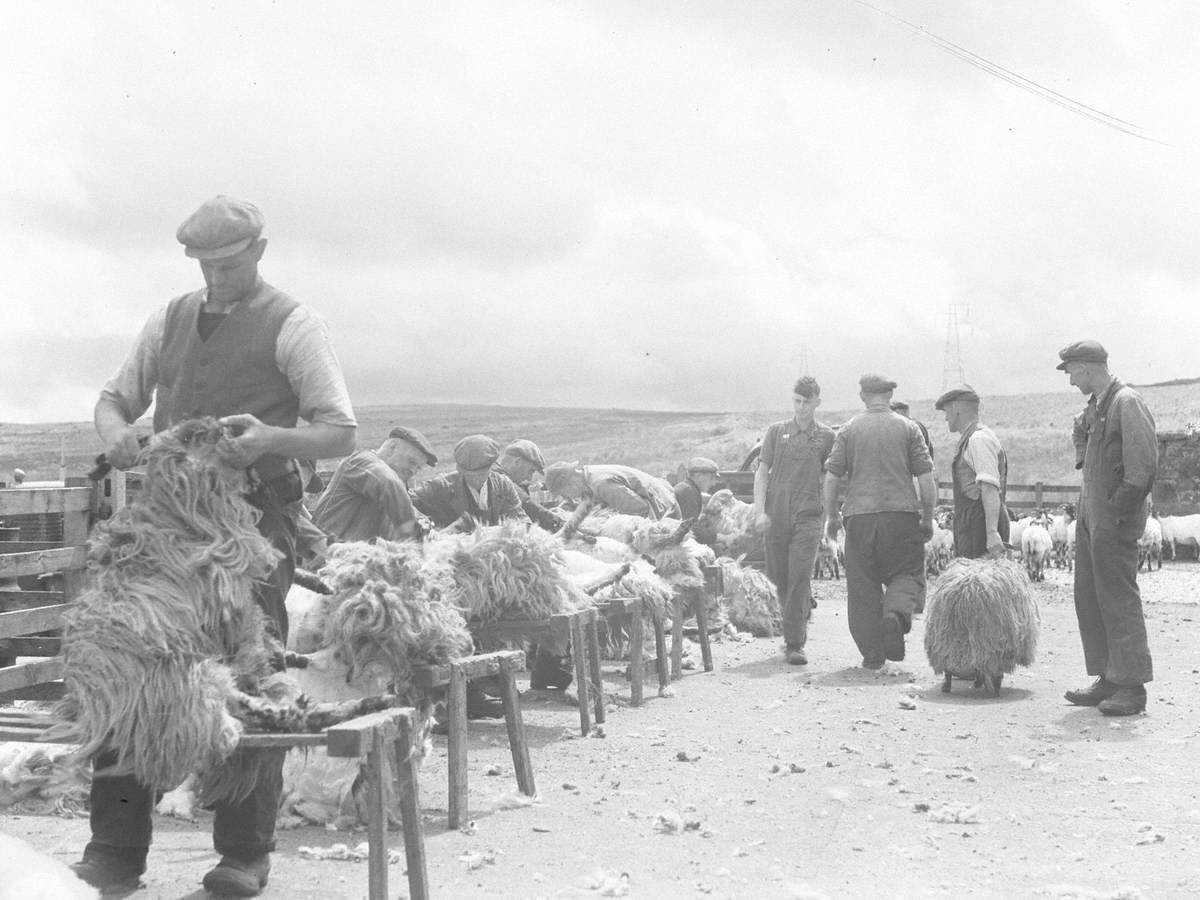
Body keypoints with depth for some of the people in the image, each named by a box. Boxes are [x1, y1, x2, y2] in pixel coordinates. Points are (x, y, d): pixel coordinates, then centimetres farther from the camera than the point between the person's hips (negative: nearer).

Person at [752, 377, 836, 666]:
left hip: (808, 516, -2)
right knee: (778, 577, 8)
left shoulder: (826, 436, 6)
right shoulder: (776, 431, 8)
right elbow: (762, 472, 6)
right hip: (776, 516, 2)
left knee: (800, 578, -11)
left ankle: (795, 644, -8)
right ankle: (796, 627, 30)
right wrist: (759, 510, -4)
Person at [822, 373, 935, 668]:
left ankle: (872, 652, 6)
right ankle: (897, 611, -22)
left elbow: (831, 478, 3)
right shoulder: (908, 428, 5)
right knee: (907, 572, 10)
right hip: (901, 513, -1)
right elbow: (925, 477, 1)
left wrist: (831, 517, 12)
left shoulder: (849, 430, 6)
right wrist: (928, 518, 9)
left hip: (859, 515, 1)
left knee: (863, 584, 7)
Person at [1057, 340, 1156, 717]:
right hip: (1090, 515, 9)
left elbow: (1144, 466, -19)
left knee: (1119, 600, -5)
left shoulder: (1127, 403, -13)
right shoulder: (1096, 407, 14)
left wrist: (1119, 510, -17)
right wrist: (1086, 508, 12)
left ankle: (1133, 687, 2)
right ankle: (1109, 680, 19)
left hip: (1114, 520, -9)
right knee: (1089, 598, 11)